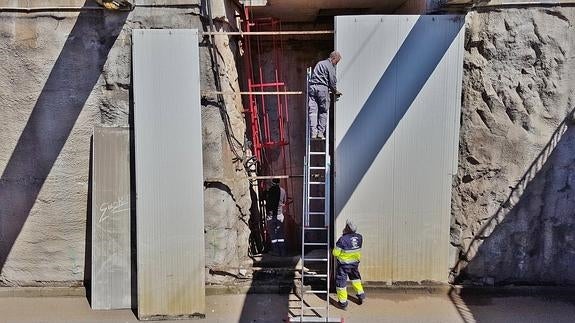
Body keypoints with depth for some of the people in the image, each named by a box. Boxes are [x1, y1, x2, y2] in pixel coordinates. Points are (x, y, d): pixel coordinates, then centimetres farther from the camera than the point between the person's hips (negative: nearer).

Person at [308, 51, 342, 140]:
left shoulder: (319, 63, 26)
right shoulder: (330, 66, 1)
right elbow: (332, 81, -5)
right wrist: (335, 92, 13)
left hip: (312, 86, 6)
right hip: (322, 87, -6)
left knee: (312, 110, -1)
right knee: (323, 111, 2)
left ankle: (313, 132, -8)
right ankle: (320, 132, -1)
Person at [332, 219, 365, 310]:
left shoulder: (342, 239, -26)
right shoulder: (359, 237, -10)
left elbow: (335, 253, -18)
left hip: (344, 264, -5)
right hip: (355, 262, 5)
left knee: (341, 281, 9)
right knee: (355, 277, 30)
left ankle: (343, 302, 16)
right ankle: (361, 294, 37)